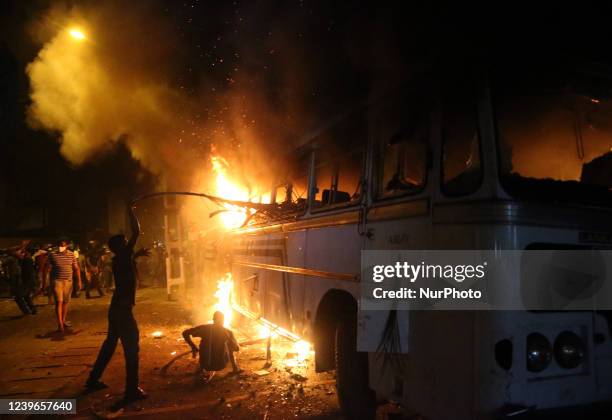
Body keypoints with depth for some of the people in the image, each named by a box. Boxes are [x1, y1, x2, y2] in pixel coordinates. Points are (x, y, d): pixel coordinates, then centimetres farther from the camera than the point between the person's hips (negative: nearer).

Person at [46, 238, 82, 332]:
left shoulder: (71, 254, 3)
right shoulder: (52, 254, -4)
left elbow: (76, 268, 7)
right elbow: (48, 268, -1)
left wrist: (79, 281, 4)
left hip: (68, 281, 3)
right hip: (57, 281, -3)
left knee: (66, 301, 12)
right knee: (59, 302, -9)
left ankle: (64, 320, 29)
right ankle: (60, 324, -9)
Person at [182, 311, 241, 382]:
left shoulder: (204, 328, -3)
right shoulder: (228, 332, -8)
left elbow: (185, 333, 0)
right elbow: (237, 348, 2)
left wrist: (193, 348, 9)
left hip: (206, 364, 2)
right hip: (220, 364, -2)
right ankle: (235, 369, 32)